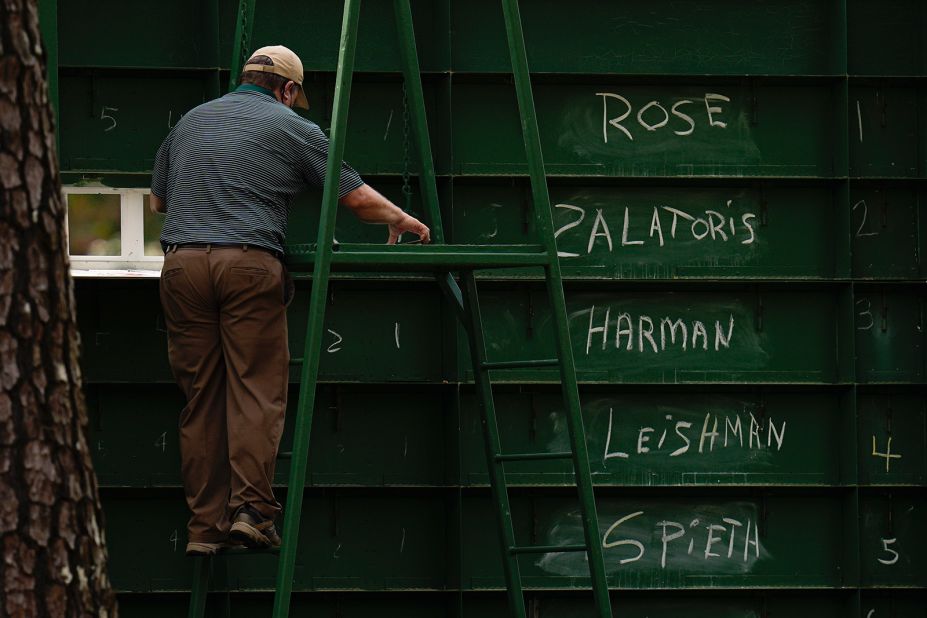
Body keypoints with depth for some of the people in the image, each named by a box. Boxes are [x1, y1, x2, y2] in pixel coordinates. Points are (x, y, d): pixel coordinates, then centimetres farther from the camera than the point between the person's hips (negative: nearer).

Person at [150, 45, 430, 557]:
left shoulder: (191, 122, 22)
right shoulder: (292, 128, 9)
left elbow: (158, 200, 32)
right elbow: (355, 196, 10)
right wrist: (401, 221, 28)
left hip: (182, 261, 4)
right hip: (249, 261, -4)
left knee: (200, 398, 6)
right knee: (257, 390, -1)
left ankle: (205, 526, 4)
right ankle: (251, 509, -12)